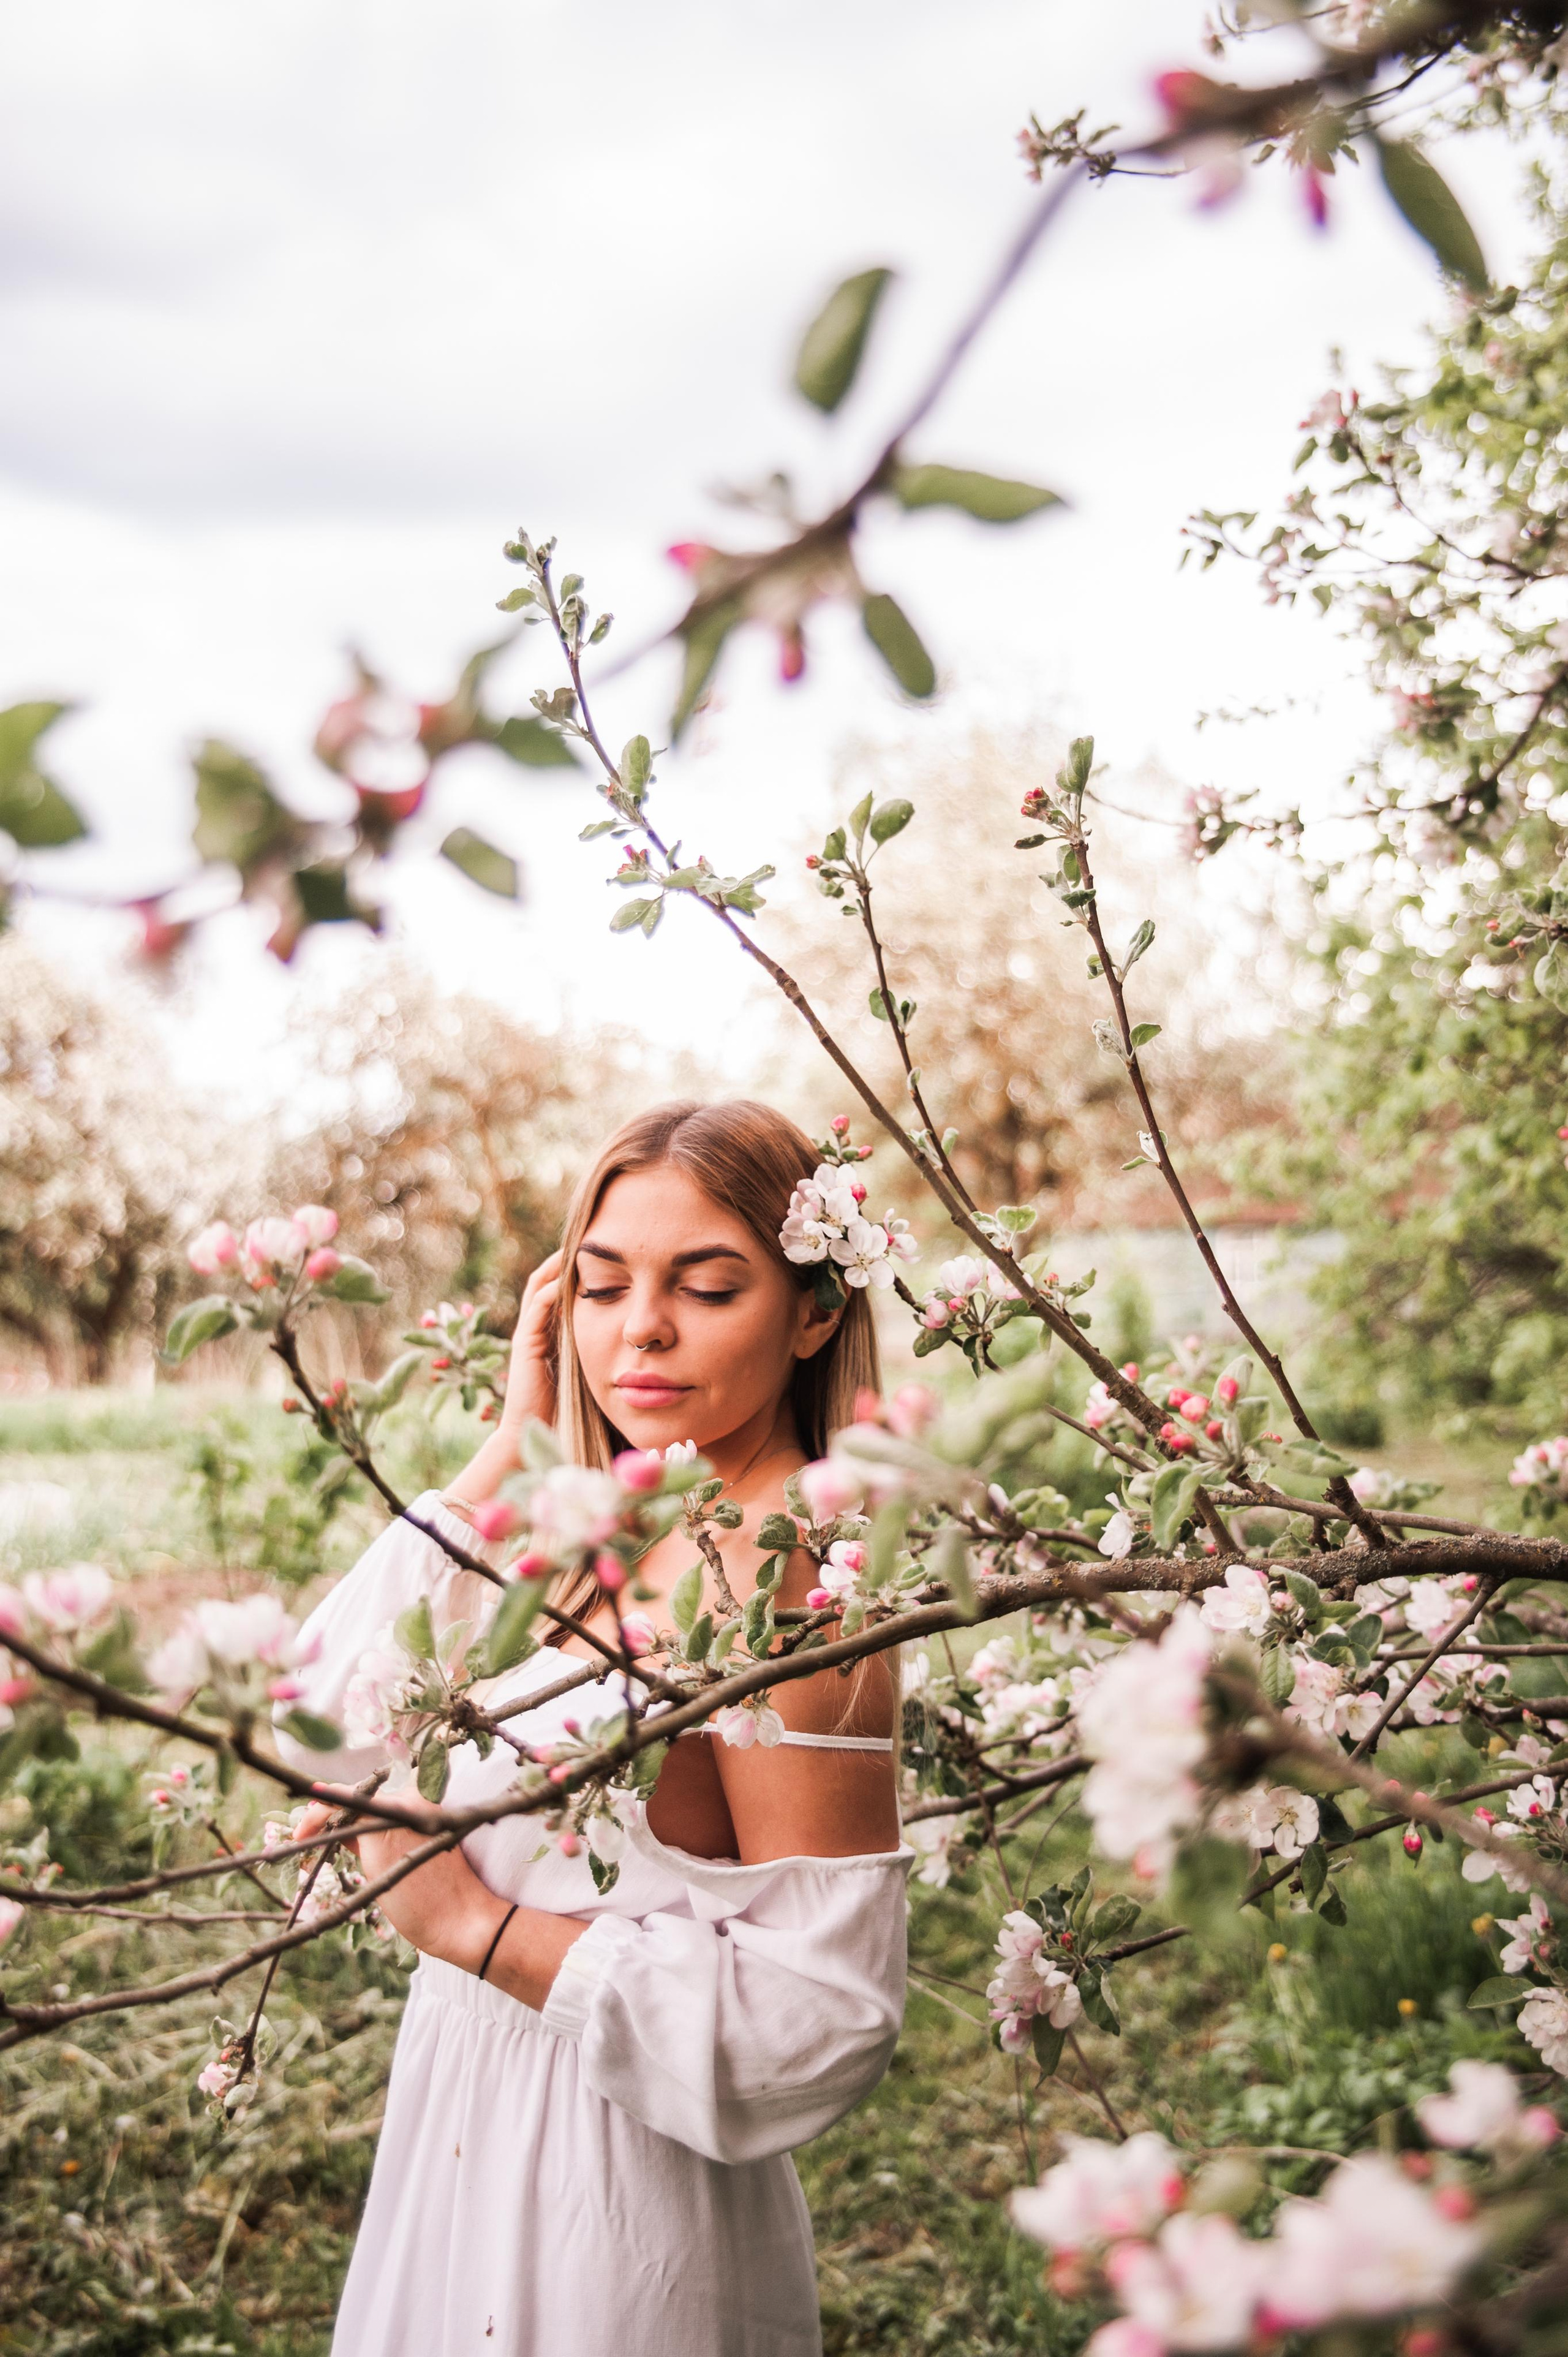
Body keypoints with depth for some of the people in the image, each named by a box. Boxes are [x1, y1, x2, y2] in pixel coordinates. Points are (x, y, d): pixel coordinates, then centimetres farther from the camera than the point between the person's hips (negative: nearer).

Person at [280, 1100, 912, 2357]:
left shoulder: (783, 1568, -23)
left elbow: (825, 2014, -24)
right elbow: (329, 1724, -2)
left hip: (616, 2197, -7)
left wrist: (476, 1926, -19)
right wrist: (510, 1448, -7)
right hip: (474, 2145, 7)